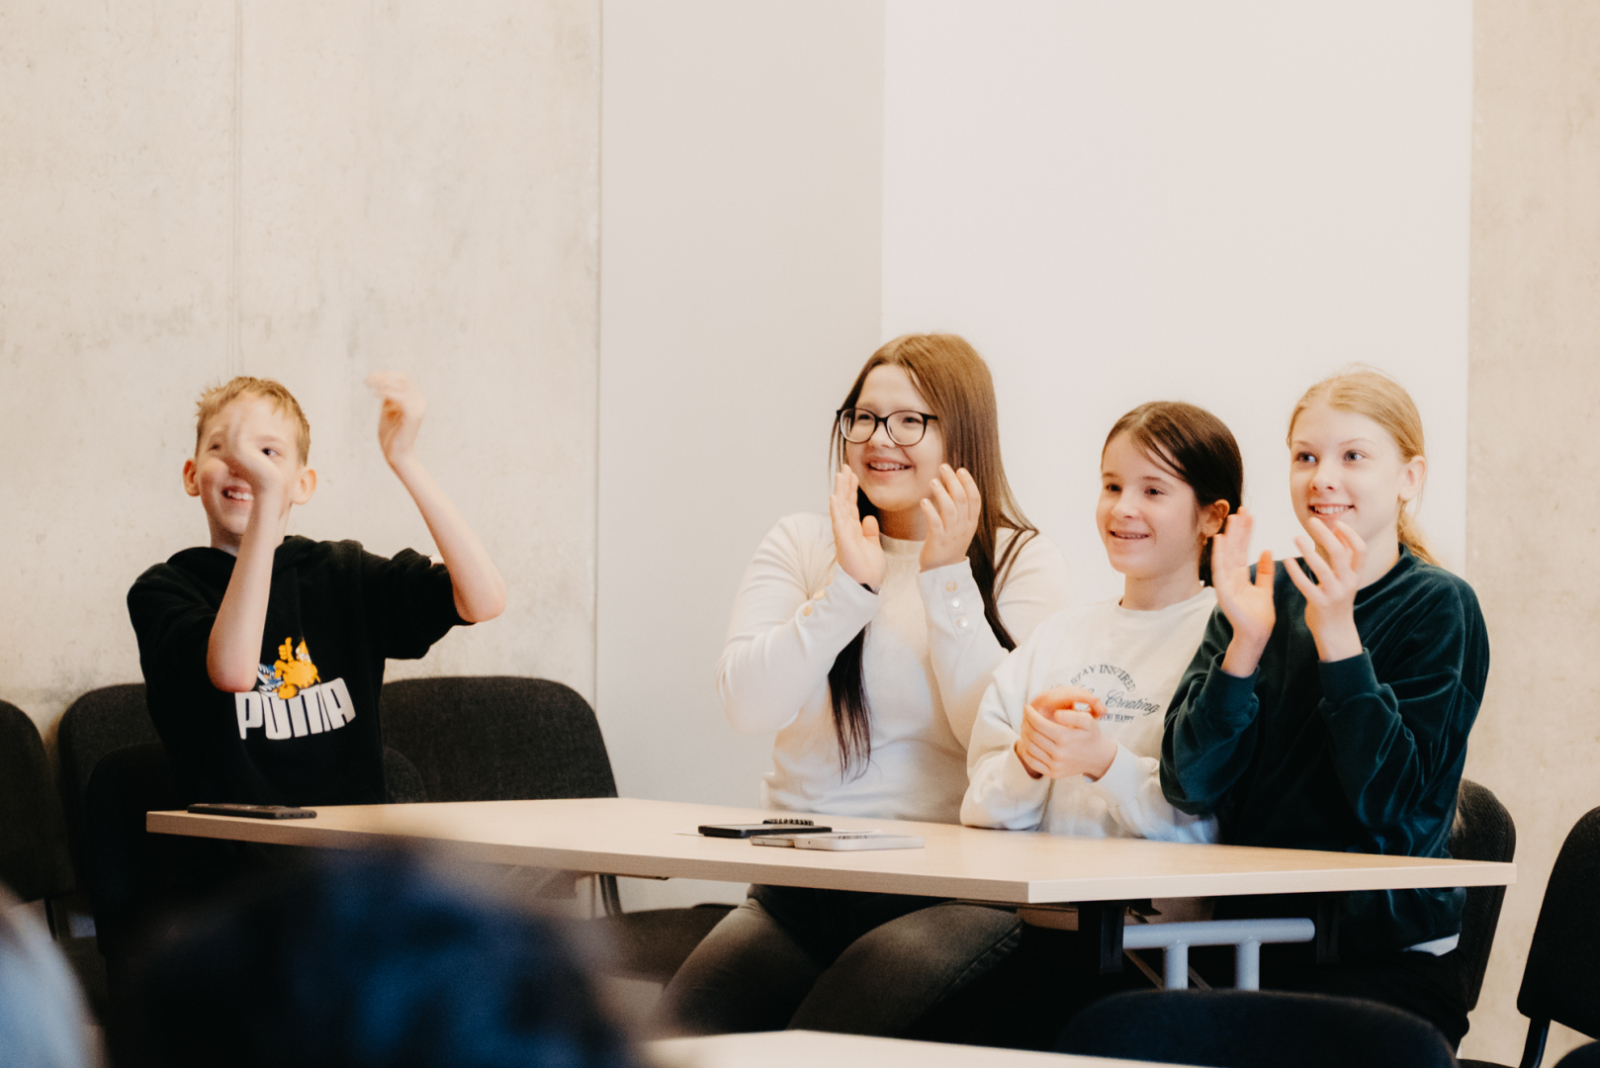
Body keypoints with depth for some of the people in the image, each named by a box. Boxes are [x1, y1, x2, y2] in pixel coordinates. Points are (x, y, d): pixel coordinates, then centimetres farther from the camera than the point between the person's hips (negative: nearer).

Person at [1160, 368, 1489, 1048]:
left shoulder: (1437, 607, -2)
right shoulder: (1262, 593, 10)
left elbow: (1394, 803, -13)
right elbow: (1190, 787, 0)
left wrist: (1337, 637, -17)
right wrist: (1245, 645, -13)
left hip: (1388, 958, -4)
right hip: (1251, 942, 4)